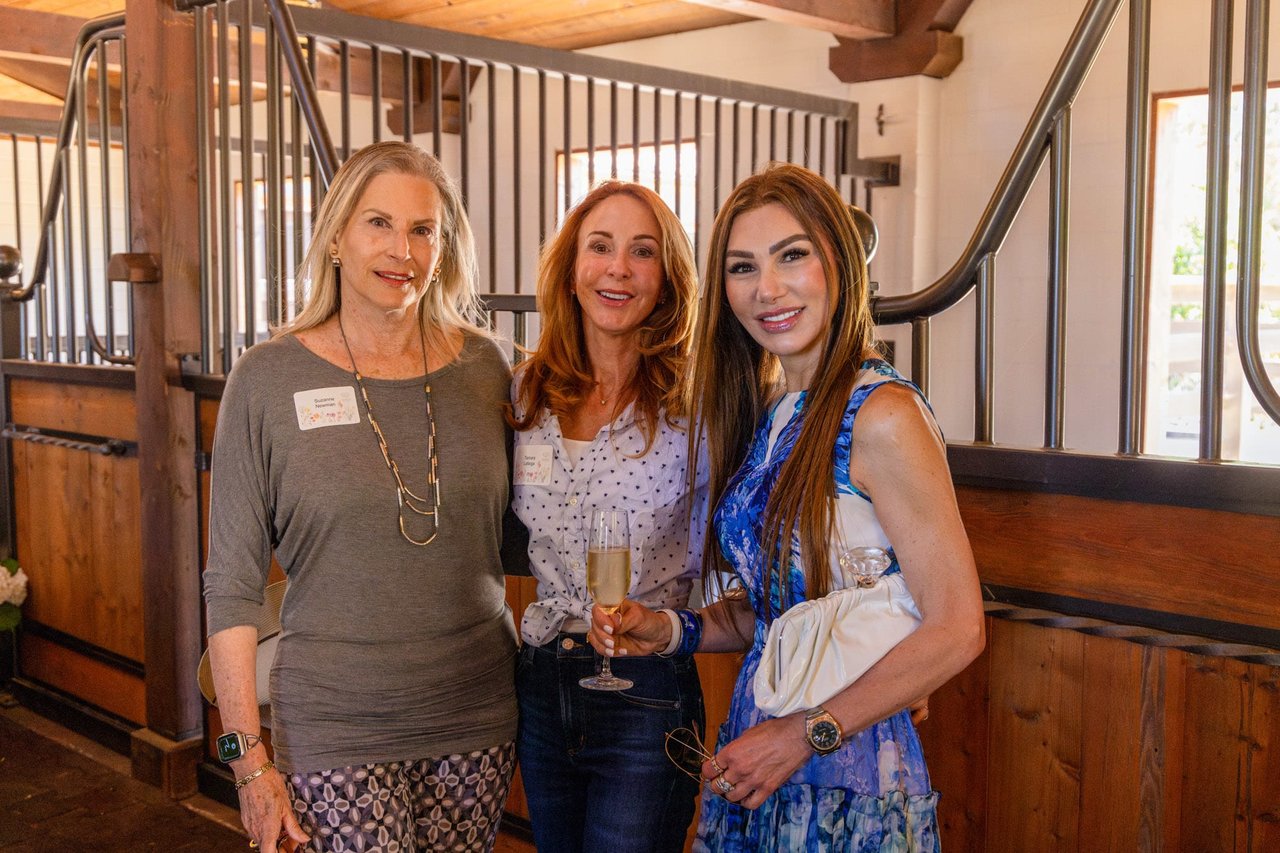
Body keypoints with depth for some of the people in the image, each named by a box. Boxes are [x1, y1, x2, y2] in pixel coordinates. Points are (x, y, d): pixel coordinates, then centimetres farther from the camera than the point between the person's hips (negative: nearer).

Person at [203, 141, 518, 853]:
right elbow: (232, 585, -4)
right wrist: (250, 757, -6)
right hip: (337, 730, -3)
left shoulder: (484, 366, 1)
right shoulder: (269, 380, -6)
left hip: (477, 717, 3)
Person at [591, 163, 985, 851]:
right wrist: (670, 632, -2)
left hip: (850, 777, -7)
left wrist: (804, 735, -15)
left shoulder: (881, 415, -17)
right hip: (751, 754, 7)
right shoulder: (763, 413, 5)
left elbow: (955, 630, -18)